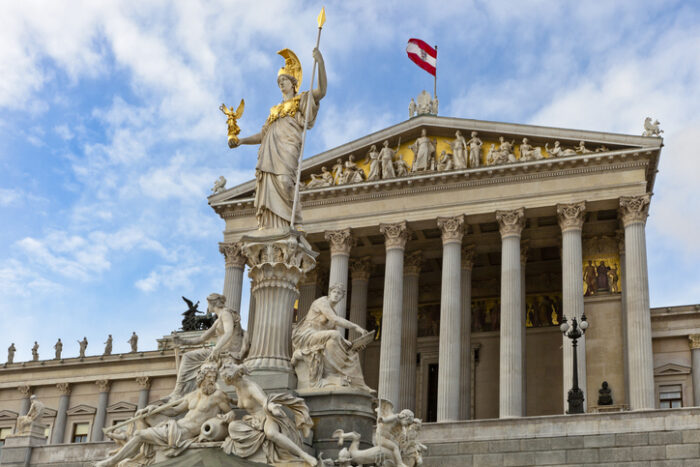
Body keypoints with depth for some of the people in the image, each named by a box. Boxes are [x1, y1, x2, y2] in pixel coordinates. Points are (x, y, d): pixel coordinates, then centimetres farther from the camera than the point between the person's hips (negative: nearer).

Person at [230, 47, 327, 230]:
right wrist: (241, 141, 15)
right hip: (269, 154, 6)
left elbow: (321, 91, -4)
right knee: (269, 193, -8)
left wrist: (320, 62, -15)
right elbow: (263, 135, 29)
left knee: (283, 185, -23)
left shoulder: (301, 99, 16)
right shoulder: (275, 109, 33)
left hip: (286, 152, -6)